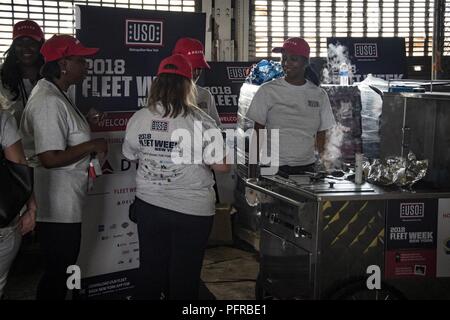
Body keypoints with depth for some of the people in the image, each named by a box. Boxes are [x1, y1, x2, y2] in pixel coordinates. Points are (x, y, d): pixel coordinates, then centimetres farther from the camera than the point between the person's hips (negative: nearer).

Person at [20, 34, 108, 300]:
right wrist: (92, 146, -18)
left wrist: (91, 152, 12)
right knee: (57, 273, 3)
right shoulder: (49, 102, -22)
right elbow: (50, 158, -28)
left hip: (64, 205, 10)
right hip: (58, 209, -10)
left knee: (60, 270, 21)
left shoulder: (57, 95, 11)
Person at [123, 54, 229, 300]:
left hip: (149, 205, 3)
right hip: (192, 210, -3)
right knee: (184, 278, 12)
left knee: (151, 272, 17)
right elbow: (222, 166, -12)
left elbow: (130, 155, 10)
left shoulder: (138, 119, -5)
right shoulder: (202, 123, -16)